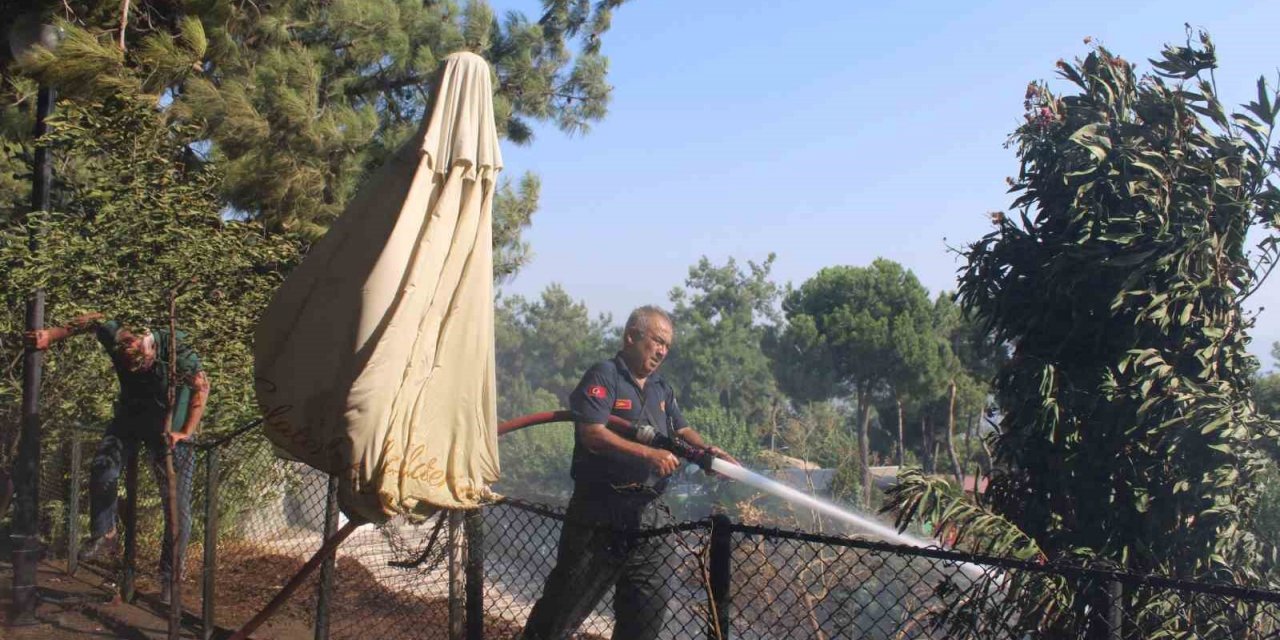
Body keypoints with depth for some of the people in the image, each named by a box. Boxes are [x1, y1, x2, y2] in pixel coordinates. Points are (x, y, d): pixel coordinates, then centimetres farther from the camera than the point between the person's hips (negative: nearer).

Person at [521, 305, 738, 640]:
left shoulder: (661, 389, 15)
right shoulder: (604, 376, -9)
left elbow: (681, 430, 15)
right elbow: (592, 434, -20)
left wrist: (709, 452, -7)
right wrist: (649, 454, -26)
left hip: (646, 512, 7)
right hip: (600, 510, -7)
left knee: (650, 603, 9)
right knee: (568, 599, 2)